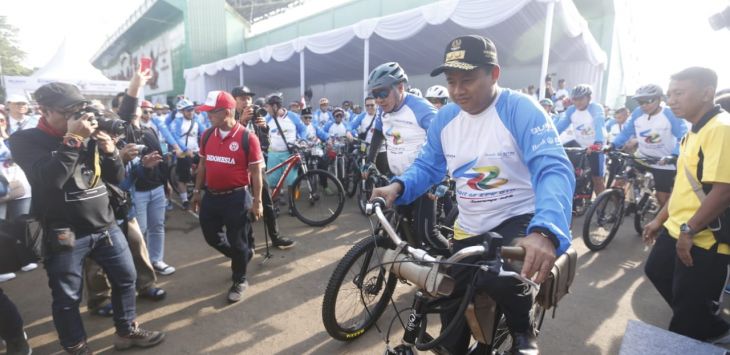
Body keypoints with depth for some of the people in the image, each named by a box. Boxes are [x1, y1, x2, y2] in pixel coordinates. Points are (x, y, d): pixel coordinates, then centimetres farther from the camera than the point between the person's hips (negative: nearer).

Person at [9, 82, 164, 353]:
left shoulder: (89, 136, 5)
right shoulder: (25, 140, -6)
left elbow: (117, 177, 7)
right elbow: (51, 179, -24)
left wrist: (111, 152, -11)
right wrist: (73, 139, -24)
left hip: (105, 225, 5)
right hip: (64, 234, -4)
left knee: (125, 278, 13)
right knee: (67, 298, 9)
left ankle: (127, 332, 33)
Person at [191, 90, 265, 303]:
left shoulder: (247, 138, -15)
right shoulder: (207, 135, 2)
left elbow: (255, 172, -10)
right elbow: (203, 164, 13)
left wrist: (257, 201, -10)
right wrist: (197, 191, 15)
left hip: (236, 198, -6)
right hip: (211, 196, 6)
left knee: (238, 242, 7)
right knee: (211, 237, 17)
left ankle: (239, 281, 30)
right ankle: (243, 256, 43)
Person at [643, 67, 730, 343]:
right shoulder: (695, 131, 12)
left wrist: (689, 230, -22)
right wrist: (660, 220, 19)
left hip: (704, 239, -10)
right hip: (676, 229, 10)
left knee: (691, 310, 3)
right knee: (657, 272, 26)